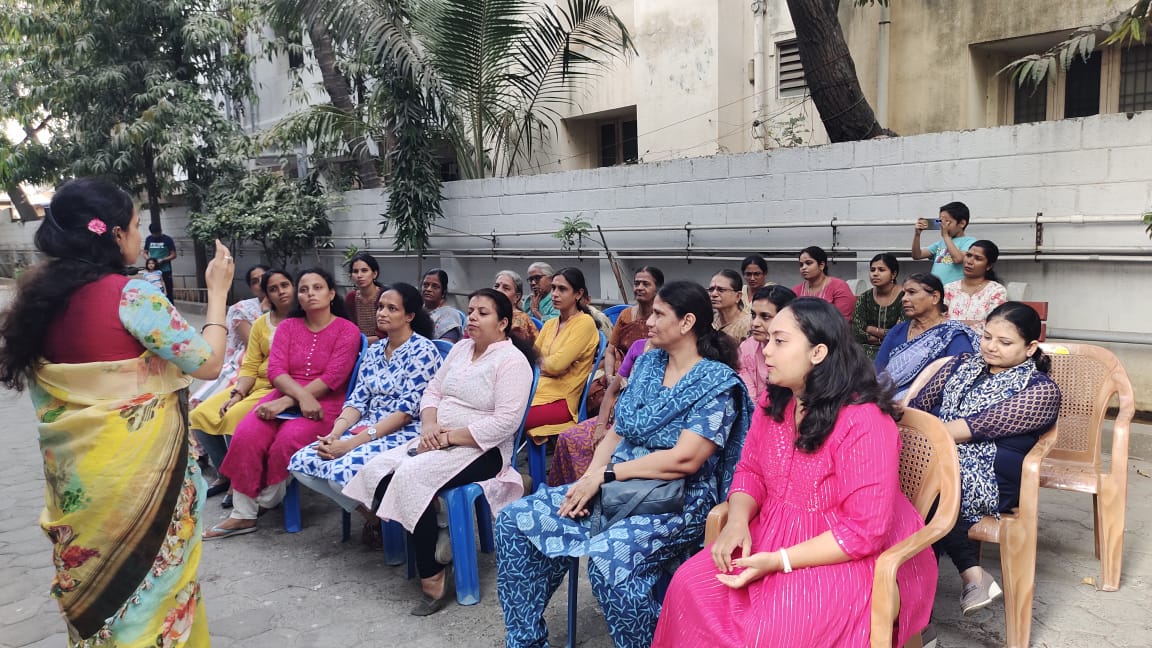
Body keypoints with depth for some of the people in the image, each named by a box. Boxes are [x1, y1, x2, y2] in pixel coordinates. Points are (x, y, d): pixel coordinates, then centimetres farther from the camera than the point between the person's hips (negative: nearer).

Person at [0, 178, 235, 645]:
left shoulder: (40, 296, 3)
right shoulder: (132, 295, -19)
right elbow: (208, 362, -14)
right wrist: (217, 291, -4)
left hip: (75, 467, 7)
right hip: (135, 467, -7)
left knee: (96, 577, 22)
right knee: (149, 573, 10)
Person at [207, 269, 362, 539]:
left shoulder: (347, 330, 1)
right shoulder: (288, 326, 13)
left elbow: (332, 377, -10)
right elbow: (275, 370, 0)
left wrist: (287, 402, -16)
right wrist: (302, 396, -19)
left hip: (325, 403, -4)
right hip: (285, 397, 4)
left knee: (287, 440, -31)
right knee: (245, 434, -24)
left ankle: (268, 498, -1)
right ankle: (243, 515, -13)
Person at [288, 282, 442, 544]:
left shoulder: (423, 351, -10)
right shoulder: (374, 351, 13)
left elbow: (406, 411, -17)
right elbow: (357, 401, 9)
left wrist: (352, 443, -21)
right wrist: (334, 434, -12)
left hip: (406, 433, -8)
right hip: (368, 428, 8)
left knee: (343, 471, -30)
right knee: (301, 462, -10)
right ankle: (371, 513, 5)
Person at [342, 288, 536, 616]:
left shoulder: (512, 360, -11)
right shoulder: (461, 348, 14)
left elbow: (506, 421, -21)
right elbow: (432, 391, 15)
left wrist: (449, 437, -20)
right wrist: (429, 426, -7)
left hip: (480, 450, -8)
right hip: (438, 441, 8)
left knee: (411, 476, -29)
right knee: (376, 470, -13)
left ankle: (431, 576, -16)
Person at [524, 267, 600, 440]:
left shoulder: (584, 322, -4)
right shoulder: (549, 324, 20)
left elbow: (557, 364, -13)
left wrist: (540, 361, 7)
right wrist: (547, 364, -5)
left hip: (561, 399, -7)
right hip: (537, 391, 7)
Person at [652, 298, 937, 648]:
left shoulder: (863, 421, -22)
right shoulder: (773, 403, 2)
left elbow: (865, 531, -23)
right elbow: (750, 471, 10)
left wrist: (778, 562, -25)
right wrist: (738, 521, -12)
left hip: (845, 556, -6)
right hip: (770, 536, 7)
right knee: (691, 587, -14)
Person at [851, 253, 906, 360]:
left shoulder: (904, 297, -5)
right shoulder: (864, 298, 7)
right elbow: (856, 333, -2)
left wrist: (871, 330, -1)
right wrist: (884, 335, -10)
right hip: (867, 349, 4)